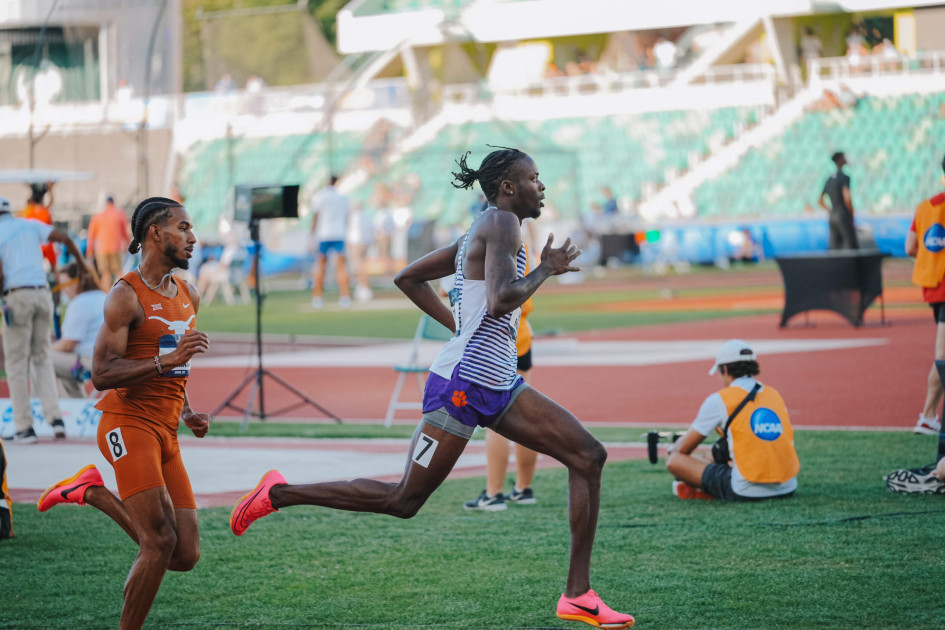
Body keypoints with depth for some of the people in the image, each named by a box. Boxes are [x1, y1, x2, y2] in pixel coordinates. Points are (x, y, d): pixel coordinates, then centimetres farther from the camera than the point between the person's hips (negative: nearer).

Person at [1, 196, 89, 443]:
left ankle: (25, 428, 4)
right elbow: (64, 237, 7)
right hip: (42, 295, 4)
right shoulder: (30, 225, 15)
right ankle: (54, 418, -1)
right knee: (41, 360, 16)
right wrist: (81, 263, 23)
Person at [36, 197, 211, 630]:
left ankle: (93, 493, 18)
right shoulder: (126, 296, -9)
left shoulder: (189, 297, 15)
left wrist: (187, 412, 13)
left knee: (186, 556, 1)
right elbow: (101, 375, -16)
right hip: (129, 426, -8)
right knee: (161, 542, -17)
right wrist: (167, 360, -25)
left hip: (166, 433, 8)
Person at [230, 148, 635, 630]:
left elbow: (408, 277, 24)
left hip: (497, 386, 10)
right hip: (463, 381, -10)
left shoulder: (479, 232, 18)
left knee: (589, 456, 2)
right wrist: (545, 270, -10)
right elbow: (500, 301, -26)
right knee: (404, 500, -5)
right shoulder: (501, 223, -11)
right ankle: (279, 492, 7)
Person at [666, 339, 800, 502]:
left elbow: (684, 449, 6)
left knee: (675, 461, 3)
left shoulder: (719, 400, -2)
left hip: (748, 492, -6)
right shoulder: (775, 395, 13)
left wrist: (672, 449, 30)